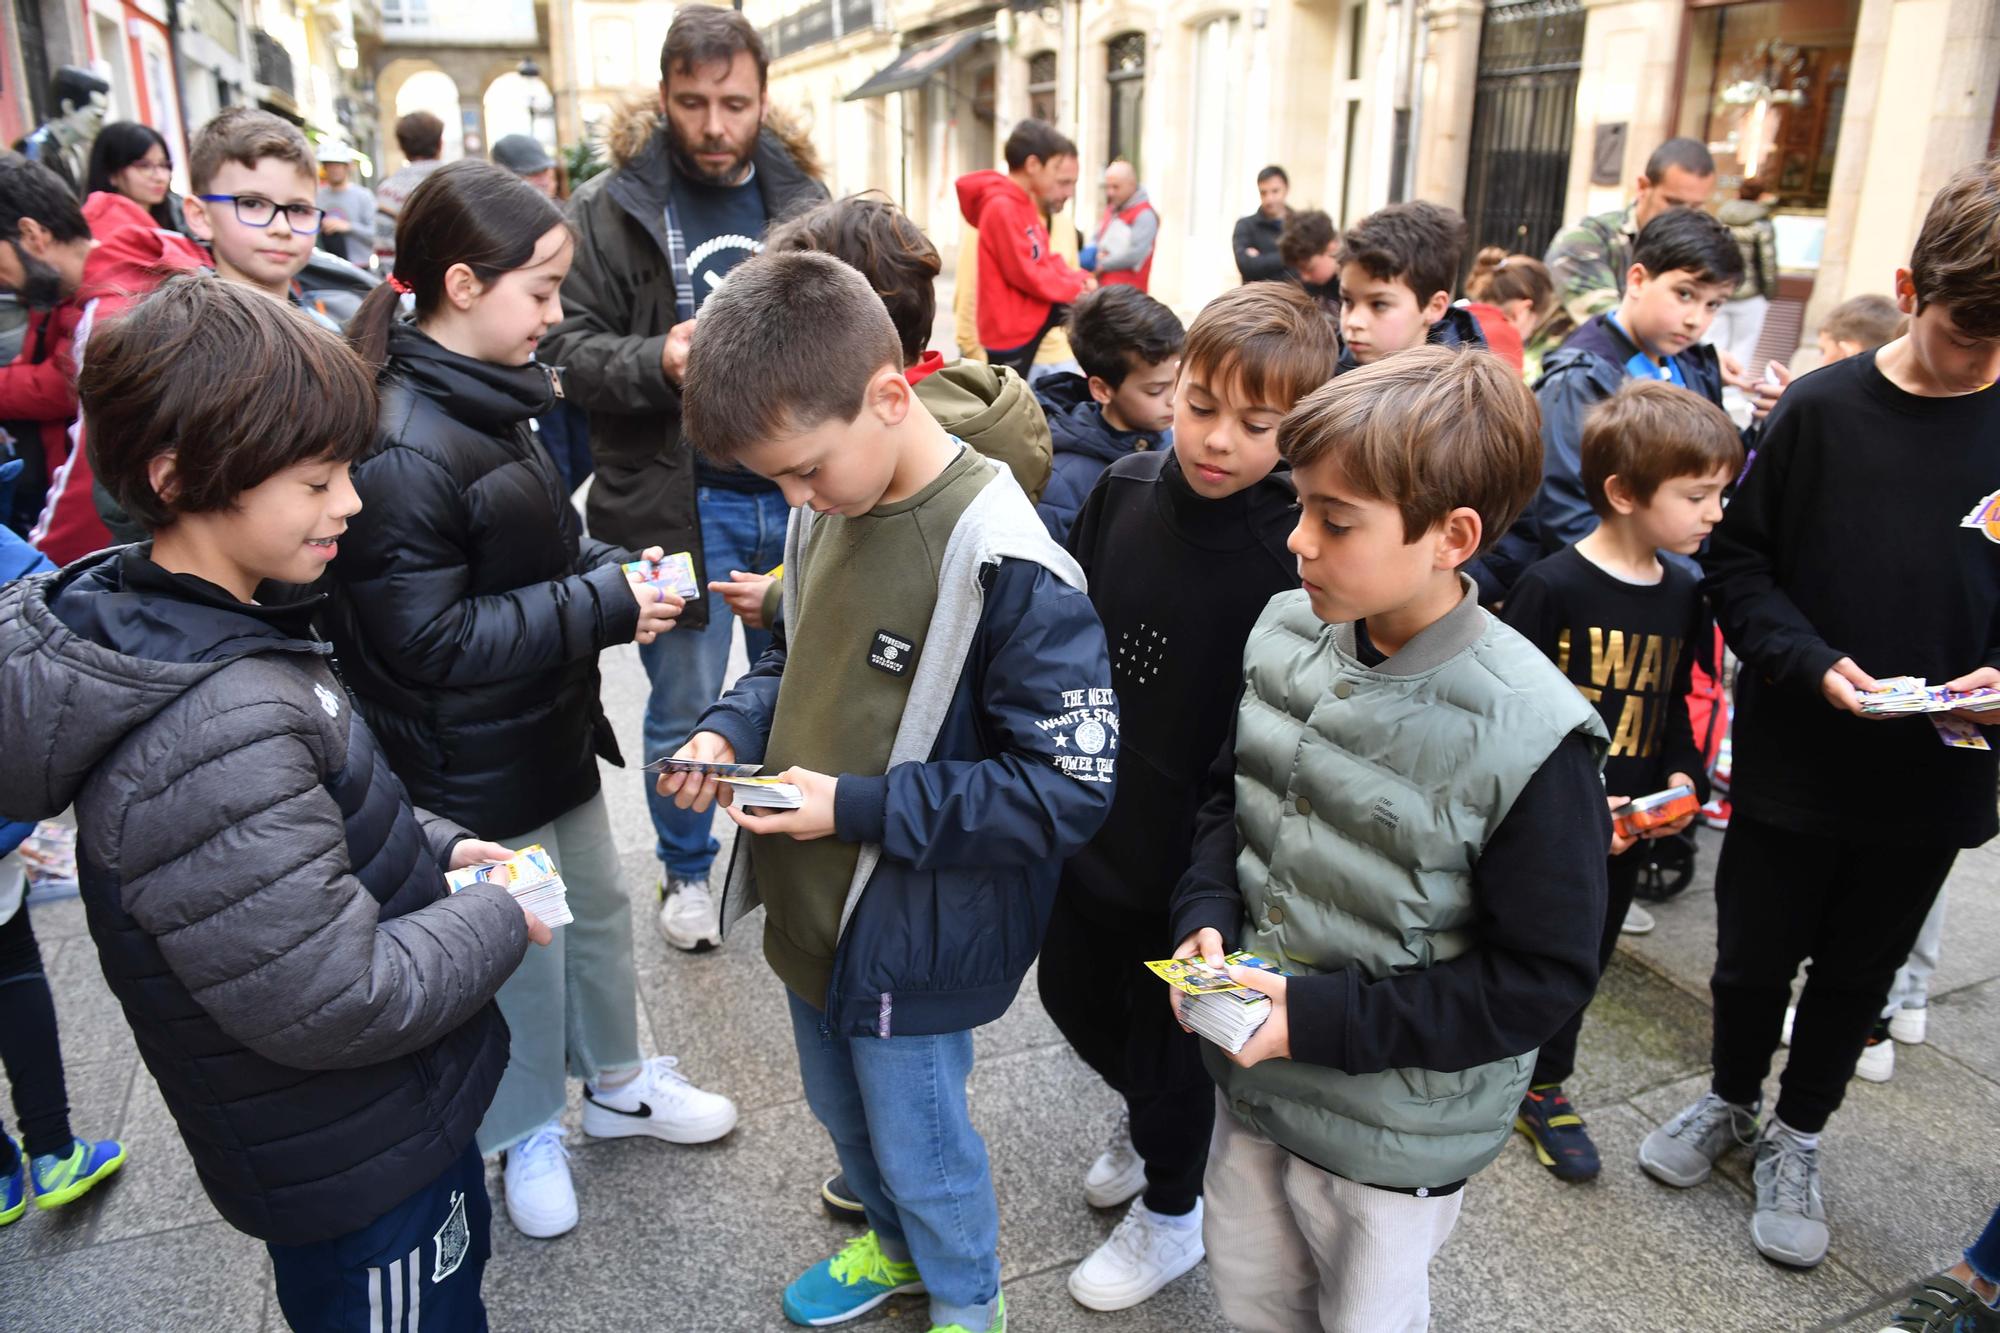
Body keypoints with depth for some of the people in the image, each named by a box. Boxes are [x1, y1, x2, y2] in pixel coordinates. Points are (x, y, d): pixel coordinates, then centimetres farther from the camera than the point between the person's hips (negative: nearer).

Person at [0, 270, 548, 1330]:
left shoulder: (160, 625, -3)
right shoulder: (214, 734, -36)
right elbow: (330, 1003, -31)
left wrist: (429, 845, 0)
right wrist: (498, 923, -17)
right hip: (354, 1174, -9)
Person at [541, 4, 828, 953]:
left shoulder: (802, 196, 6)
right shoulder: (610, 207, -3)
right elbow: (568, 347, -5)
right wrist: (656, 362, -22)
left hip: (795, 493, 3)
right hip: (679, 502, -3)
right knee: (684, 706, 9)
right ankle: (686, 870, 32)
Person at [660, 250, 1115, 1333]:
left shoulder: (1001, 565, -27)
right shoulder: (827, 510, -4)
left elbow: (1071, 789, -26)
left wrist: (859, 806, -25)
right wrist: (731, 730, -8)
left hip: (913, 941, -7)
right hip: (811, 907, 7)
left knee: (918, 1144, 16)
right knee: (842, 1110, 28)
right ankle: (893, 1245, 58)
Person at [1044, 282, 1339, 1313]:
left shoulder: (1296, 556, -23)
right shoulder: (1124, 490, -8)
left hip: (1187, 856, -5)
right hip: (1083, 825, 6)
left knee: (1167, 1035, 16)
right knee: (1072, 992, 25)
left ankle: (1169, 1210, 46)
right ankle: (1143, 1114, 57)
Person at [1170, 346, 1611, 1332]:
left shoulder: (1528, 735, -26)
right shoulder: (1285, 633, -9)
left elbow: (1545, 974, -20)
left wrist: (1321, 1019, -25)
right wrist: (1208, 918, -12)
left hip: (1392, 1131, -5)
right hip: (1252, 1074, 5)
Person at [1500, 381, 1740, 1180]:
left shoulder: (1683, 595, 5)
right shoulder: (1552, 587, -17)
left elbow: (1672, 705, 16)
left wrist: (1683, 778, 1)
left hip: (1623, 833, 7)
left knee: (1583, 961, 19)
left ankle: (1546, 1086, 39)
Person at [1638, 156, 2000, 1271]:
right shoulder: (1823, 409, -9)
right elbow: (1739, 560, -5)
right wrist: (1812, 662, -19)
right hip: (1793, 756, -1)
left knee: (1859, 974, 17)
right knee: (1754, 956, 13)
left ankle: (1796, 1137, 39)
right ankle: (1731, 1101, 41)